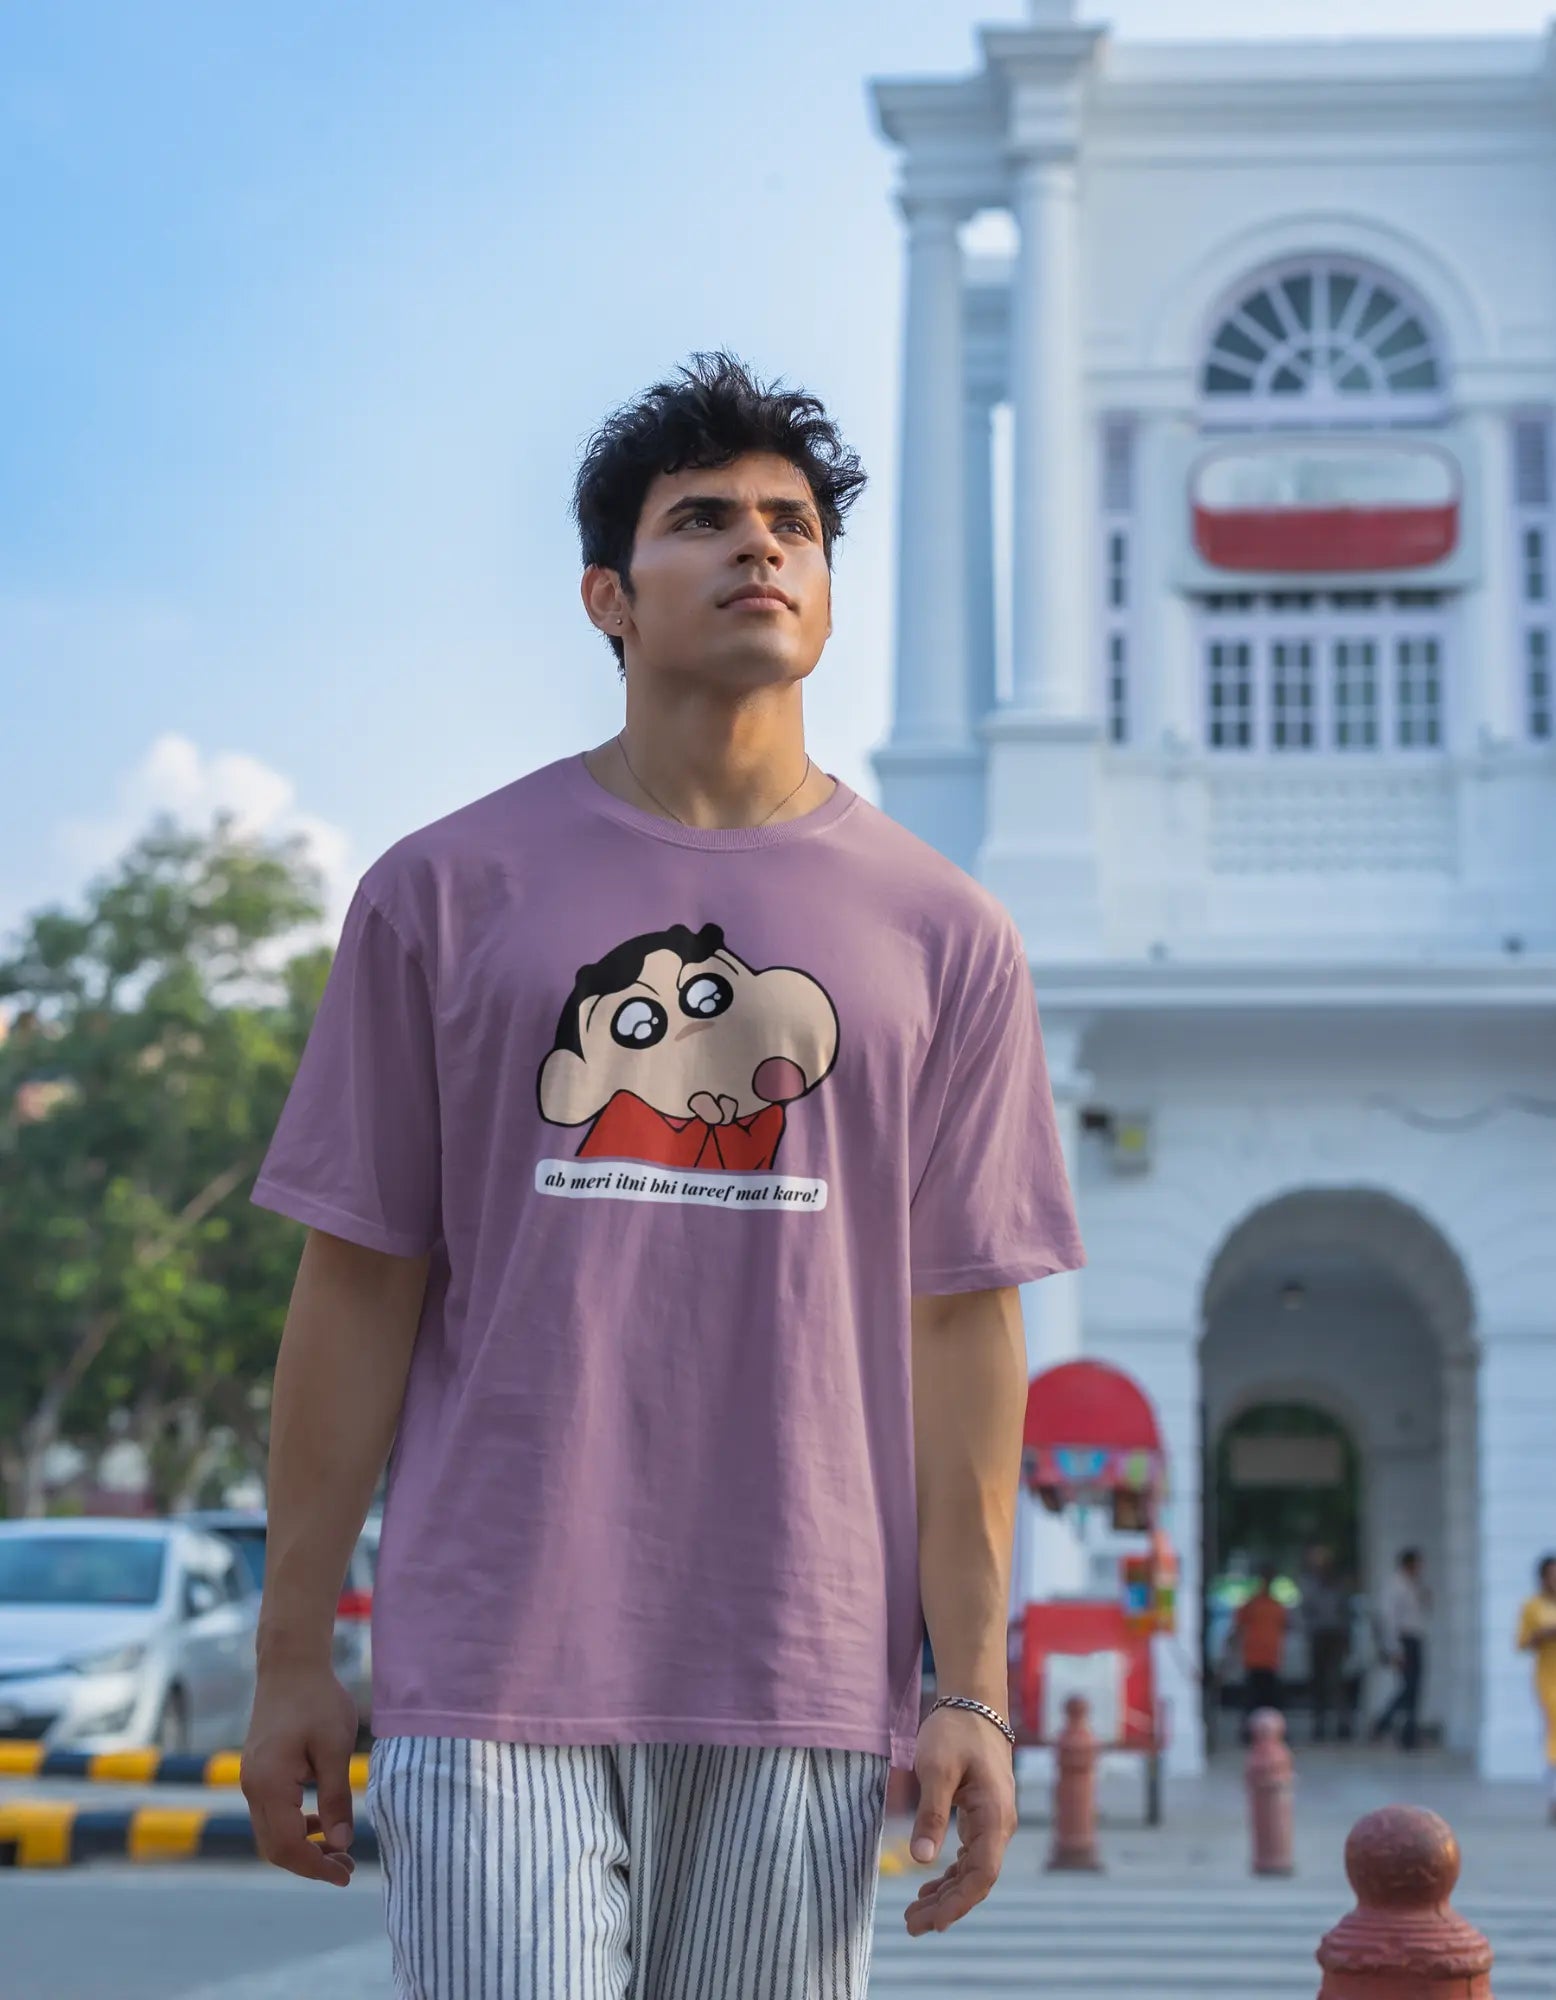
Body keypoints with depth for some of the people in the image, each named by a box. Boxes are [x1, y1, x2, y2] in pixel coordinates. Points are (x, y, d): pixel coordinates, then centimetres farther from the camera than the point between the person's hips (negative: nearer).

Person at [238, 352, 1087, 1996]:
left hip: (806, 1683, 1)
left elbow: (961, 1326, 5)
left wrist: (972, 1689, 0)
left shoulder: (944, 936, 7)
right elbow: (359, 1287, 5)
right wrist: (291, 1656, 4)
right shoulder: (443, 892, 5)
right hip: (491, 1677, -1)